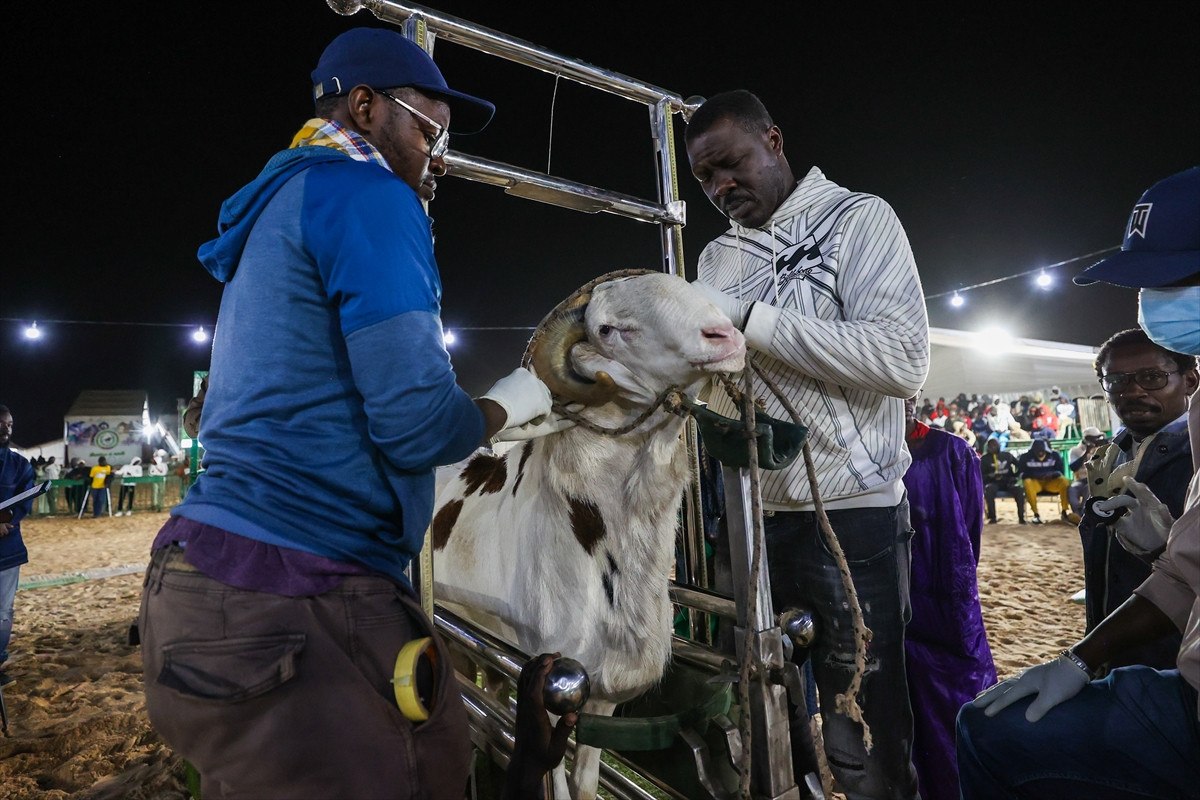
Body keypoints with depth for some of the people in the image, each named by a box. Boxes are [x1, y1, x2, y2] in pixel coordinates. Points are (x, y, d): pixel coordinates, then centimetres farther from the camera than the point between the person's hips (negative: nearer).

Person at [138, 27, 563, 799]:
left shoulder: (289, 200, 21)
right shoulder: (370, 197, -10)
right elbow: (415, 424, -17)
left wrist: (510, 421, 21)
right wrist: (510, 403, 4)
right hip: (287, 599, -10)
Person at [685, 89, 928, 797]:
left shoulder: (856, 217, -1)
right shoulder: (717, 257, 15)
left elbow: (904, 360, -15)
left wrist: (750, 317, -18)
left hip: (850, 513, -5)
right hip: (750, 513, 5)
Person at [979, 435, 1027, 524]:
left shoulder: (1007, 455, 11)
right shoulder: (984, 458, 4)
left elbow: (1019, 467, 20)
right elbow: (981, 475, -3)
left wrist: (1014, 476, 4)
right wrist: (992, 476, -20)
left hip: (1008, 482, 2)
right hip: (993, 482, -2)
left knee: (1019, 488, -30)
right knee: (989, 489, -36)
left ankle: (1021, 517, -24)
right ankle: (992, 517, -31)